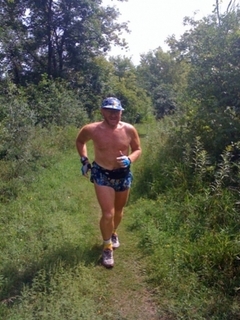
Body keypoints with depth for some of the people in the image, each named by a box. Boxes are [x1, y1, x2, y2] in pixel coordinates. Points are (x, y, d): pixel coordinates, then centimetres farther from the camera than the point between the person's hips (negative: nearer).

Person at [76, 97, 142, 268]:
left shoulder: (129, 130, -15)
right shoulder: (91, 130, -16)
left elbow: (138, 149, -1)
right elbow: (80, 141, 5)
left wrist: (129, 159, -21)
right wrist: (84, 159, -5)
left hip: (123, 174, 3)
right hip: (102, 174, -2)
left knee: (119, 211, 21)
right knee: (108, 214, -8)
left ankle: (113, 233, 52)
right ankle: (107, 247, 18)